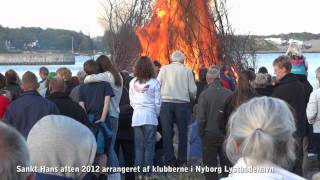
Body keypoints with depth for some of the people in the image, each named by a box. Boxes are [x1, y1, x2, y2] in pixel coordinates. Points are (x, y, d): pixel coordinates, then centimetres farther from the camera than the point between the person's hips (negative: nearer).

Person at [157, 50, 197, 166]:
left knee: (167, 131, 5)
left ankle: (169, 159, 5)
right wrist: (192, 98, 22)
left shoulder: (164, 69, 4)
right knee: (182, 131, 8)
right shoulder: (187, 71, 4)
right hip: (182, 103, 0)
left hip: (166, 102, 0)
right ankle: (182, 159, 7)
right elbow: (192, 90, 2)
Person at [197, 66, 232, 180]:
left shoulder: (204, 94, -14)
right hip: (226, 135, 2)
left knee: (210, 166, 7)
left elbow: (201, 118, -12)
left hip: (210, 135, -2)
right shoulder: (229, 94, -8)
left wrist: (201, 134, 1)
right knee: (227, 164, 13)